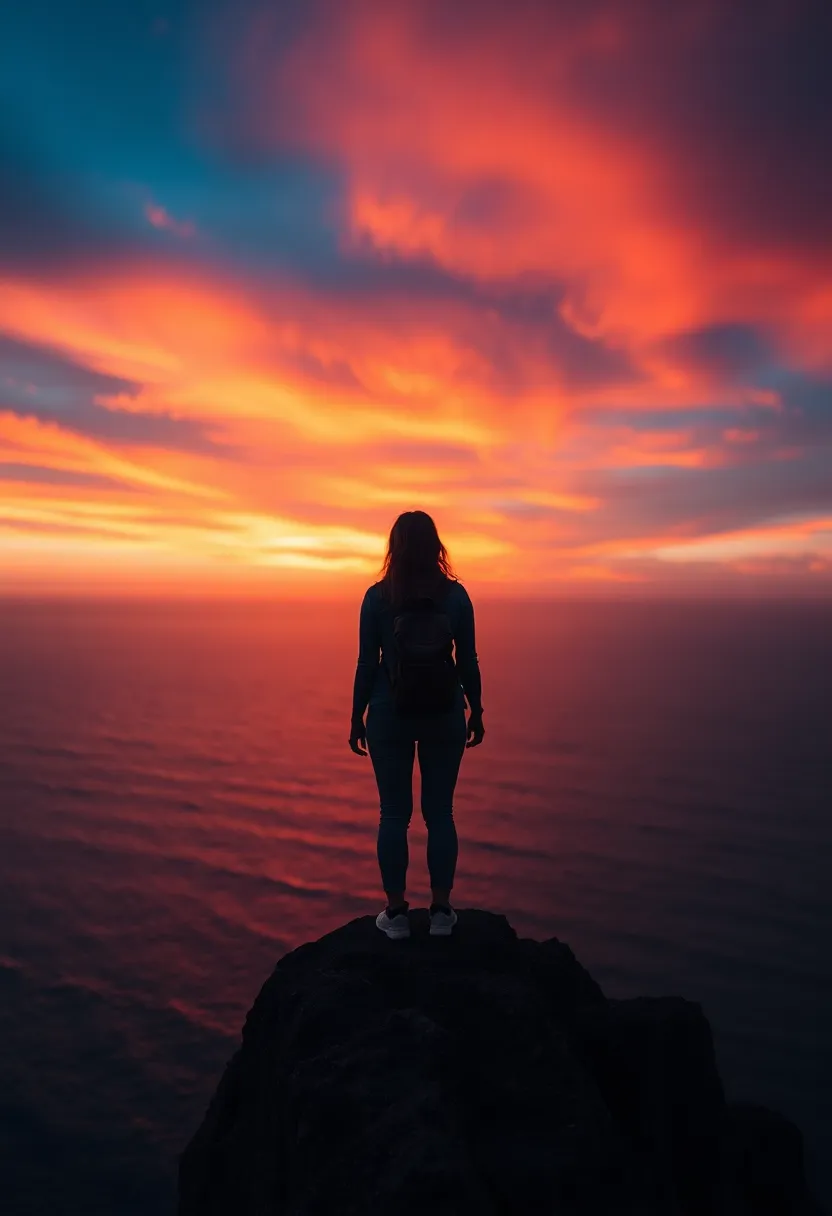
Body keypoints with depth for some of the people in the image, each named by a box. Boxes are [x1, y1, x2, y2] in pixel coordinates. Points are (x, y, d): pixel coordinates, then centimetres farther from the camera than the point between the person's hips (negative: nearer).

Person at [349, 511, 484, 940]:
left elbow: (367, 663, -5)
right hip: (444, 713, 1)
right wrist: (476, 712, 11)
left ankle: (396, 913, 15)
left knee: (394, 813, 8)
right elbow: (468, 661, 0)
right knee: (440, 811, 10)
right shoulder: (456, 594, -2)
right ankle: (441, 911, 17)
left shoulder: (377, 596, -5)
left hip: (390, 713, -1)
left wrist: (356, 718, 4)